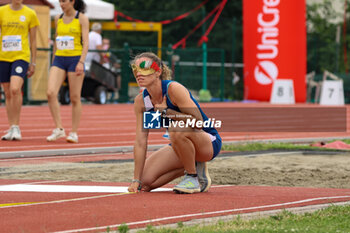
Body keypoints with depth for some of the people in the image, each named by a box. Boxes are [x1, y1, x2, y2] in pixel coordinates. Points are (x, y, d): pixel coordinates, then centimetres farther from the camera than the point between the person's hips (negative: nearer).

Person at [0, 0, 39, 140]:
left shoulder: (30, 14, 4)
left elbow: (33, 40, 8)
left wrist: (33, 63, 6)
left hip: (21, 56, -3)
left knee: (15, 89, -21)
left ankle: (16, 127, -13)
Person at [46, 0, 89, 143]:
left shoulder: (82, 18, -1)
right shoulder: (58, 19, 12)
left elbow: (86, 43, -6)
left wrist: (81, 62, -17)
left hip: (75, 60, -4)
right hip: (59, 59, 4)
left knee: (75, 98, 0)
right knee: (51, 93, -14)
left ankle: (74, 133, 9)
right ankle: (59, 129, -7)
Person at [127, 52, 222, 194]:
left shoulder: (173, 89, -23)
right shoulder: (141, 101, -6)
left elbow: (198, 121, -29)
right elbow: (140, 142, -7)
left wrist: (167, 112, -28)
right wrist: (136, 180, -11)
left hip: (209, 143, -7)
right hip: (180, 147, 7)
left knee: (177, 130, -38)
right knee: (145, 181, -7)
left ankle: (194, 177, -16)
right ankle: (191, 166, 13)